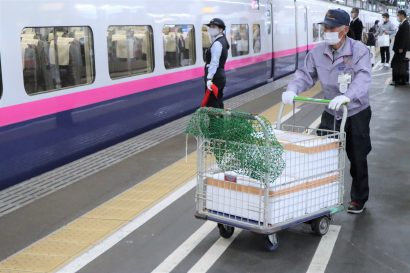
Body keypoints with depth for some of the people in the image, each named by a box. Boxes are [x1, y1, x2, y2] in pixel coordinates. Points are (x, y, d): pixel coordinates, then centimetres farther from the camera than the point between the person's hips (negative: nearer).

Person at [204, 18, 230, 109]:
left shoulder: (217, 43, -16)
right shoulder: (222, 41, 16)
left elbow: (214, 63, -24)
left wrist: (209, 79, -28)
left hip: (215, 77, -11)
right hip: (220, 76, 11)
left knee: (212, 106, -7)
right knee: (218, 103, 16)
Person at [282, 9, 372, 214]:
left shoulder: (359, 51, -18)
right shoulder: (318, 52, -4)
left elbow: (363, 78, -31)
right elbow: (306, 74, -3)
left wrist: (347, 96, -49)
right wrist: (292, 90, -24)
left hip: (356, 113, -3)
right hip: (331, 112, 4)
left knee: (357, 159, 9)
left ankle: (358, 199, 28)